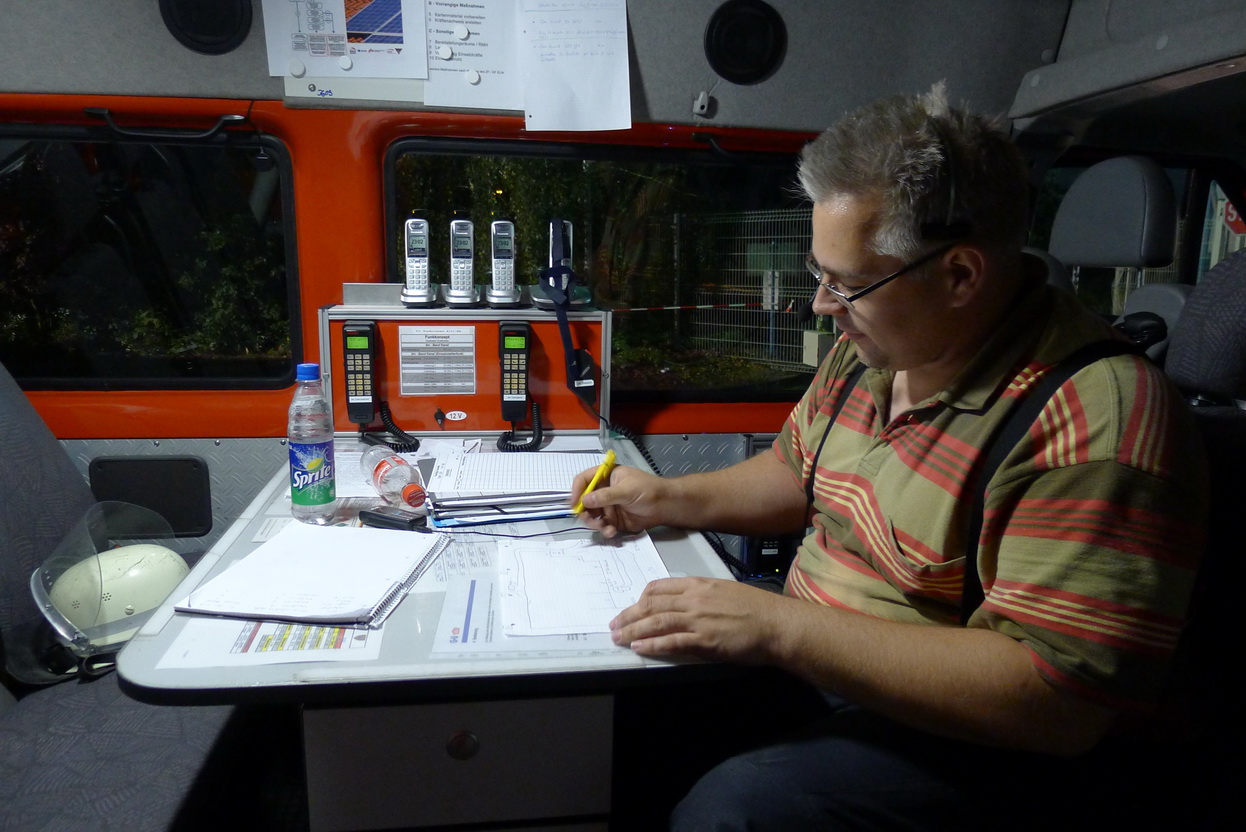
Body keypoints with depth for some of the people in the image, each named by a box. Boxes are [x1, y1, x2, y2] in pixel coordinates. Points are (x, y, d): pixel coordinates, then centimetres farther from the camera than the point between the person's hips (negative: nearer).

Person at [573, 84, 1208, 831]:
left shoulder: (1097, 418, -24)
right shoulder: (874, 345, 3)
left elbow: (1058, 701, -28)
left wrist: (779, 627, -29)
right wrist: (669, 500, 4)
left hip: (962, 743, -7)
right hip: (806, 664, 8)